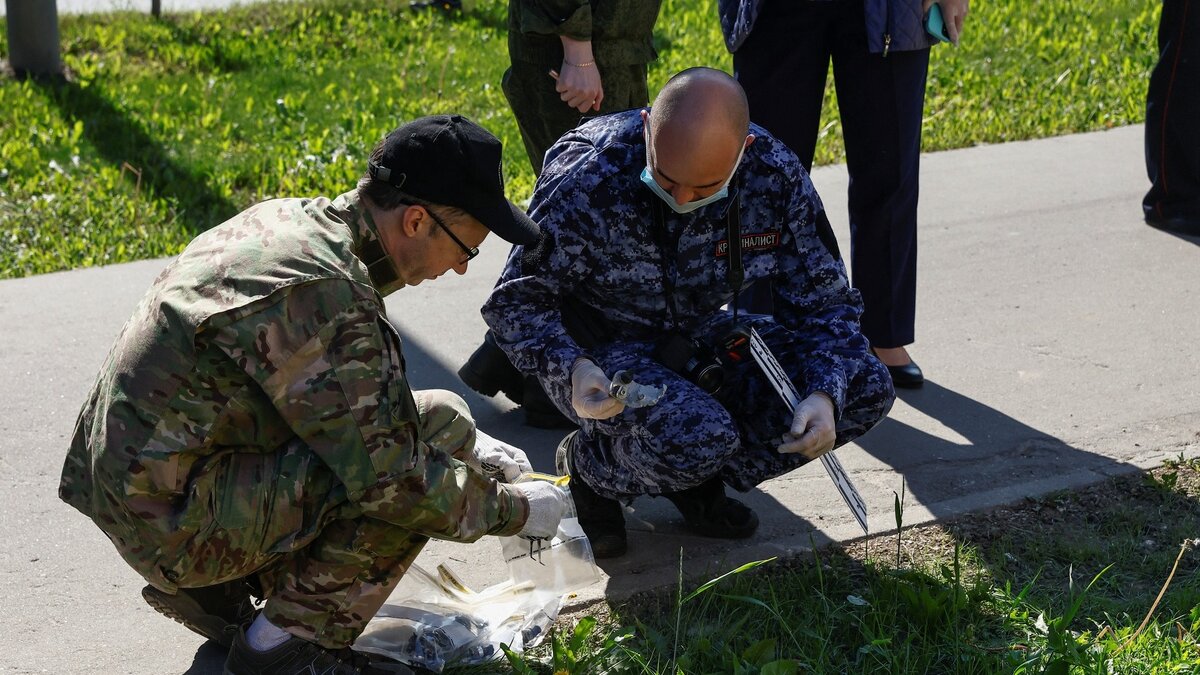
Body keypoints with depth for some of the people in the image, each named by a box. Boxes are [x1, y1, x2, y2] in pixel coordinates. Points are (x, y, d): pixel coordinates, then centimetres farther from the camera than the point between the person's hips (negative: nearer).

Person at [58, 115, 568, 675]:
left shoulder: (289, 219, 5)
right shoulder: (326, 294, -24)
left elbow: (366, 396, 20)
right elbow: (392, 481, -22)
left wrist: (468, 447, 16)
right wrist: (513, 510, -6)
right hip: (174, 525, -10)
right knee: (438, 425, -14)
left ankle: (215, 586, 14)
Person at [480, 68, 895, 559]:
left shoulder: (776, 175, -16)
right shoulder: (586, 178, -27)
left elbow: (824, 301, -5)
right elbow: (517, 301, -18)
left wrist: (824, 396, -24)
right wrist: (572, 369, -38)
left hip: (700, 339, 5)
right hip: (601, 351, -5)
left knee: (865, 389, -11)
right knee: (699, 438, -35)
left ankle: (696, 480, 5)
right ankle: (589, 467, 0)